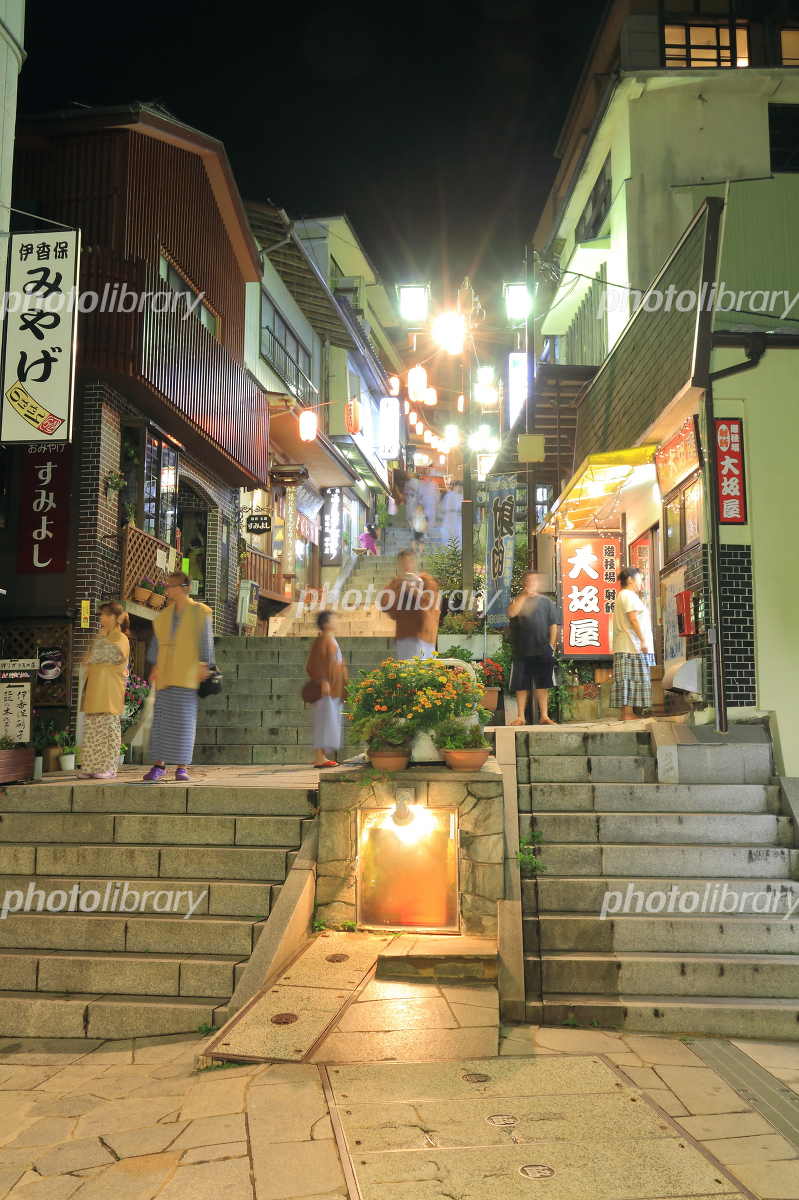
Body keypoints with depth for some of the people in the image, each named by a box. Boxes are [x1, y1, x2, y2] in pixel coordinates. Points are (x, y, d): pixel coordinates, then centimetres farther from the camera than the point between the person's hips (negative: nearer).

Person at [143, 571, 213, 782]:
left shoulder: (199, 612, -1)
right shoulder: (165, 614, 13)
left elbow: (205, 640, -4)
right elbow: (157, 641, 16)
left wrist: (203, 665, -10)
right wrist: (155, 666, 11)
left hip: (187, 675, -4)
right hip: (165, 674, 4)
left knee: (184, 720, -2)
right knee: (161, 718, 2)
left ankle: (182, 767, 4)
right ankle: (159, 765, 8)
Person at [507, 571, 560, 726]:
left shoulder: (546, 601, 9)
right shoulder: (518, 600, 9)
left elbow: (553, 624, 7)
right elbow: (511, 612, -13)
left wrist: (551, 644, 0)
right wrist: (524, 595, -13)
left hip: (542, 651, 0)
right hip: (521, 651, 0)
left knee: (542, 685, 4)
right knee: (521, 685, 3)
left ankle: (544, 716, 11)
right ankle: (521, 717, 10)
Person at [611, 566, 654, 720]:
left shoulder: (622, 595, 25)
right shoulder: (629, 595, -7)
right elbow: (634, 618, -17)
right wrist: (643, 640, -19)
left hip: (624, 646, 10)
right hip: (633, 645, -10)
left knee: (627, 681, 7)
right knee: (633, 679, -11)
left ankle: (626, 713, 6)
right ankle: (628, 714, -12)